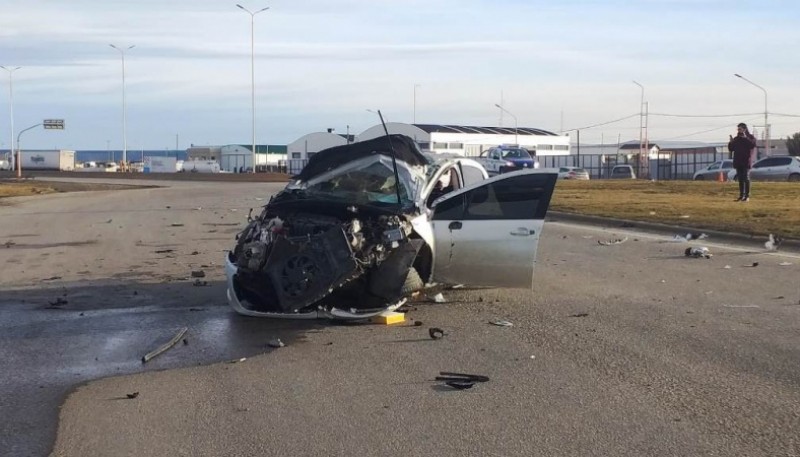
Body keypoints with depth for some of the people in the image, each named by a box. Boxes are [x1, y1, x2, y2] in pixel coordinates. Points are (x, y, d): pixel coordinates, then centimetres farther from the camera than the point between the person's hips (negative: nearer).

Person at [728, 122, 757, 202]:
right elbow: (731, 149, 13)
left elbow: (753, 145, -18)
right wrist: (731, 142, -4)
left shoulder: (750, 137, 0)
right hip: (738, 161, 5)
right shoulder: (736, 138, 14)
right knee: (740, 179, 6)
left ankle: (747, 196, -6)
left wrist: (746, 138, -22)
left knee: (746, 178, -7)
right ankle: (741, 195, 10)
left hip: (746, 161, -5)